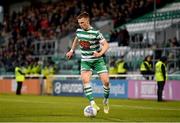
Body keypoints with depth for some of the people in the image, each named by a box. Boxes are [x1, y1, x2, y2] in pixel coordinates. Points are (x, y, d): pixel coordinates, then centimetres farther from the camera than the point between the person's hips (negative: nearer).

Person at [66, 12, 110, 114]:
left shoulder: (95, 33, -15)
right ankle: (92, 103, -23)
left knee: (106, 81, -12)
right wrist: (72, 51, 28)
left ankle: (106, 100, 15)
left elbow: (106, 45, -15)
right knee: (85, 80, -23)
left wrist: (100, 53, -31)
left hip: (98, 60, -3)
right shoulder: (79, 31, 1)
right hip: (85, 61, 3)